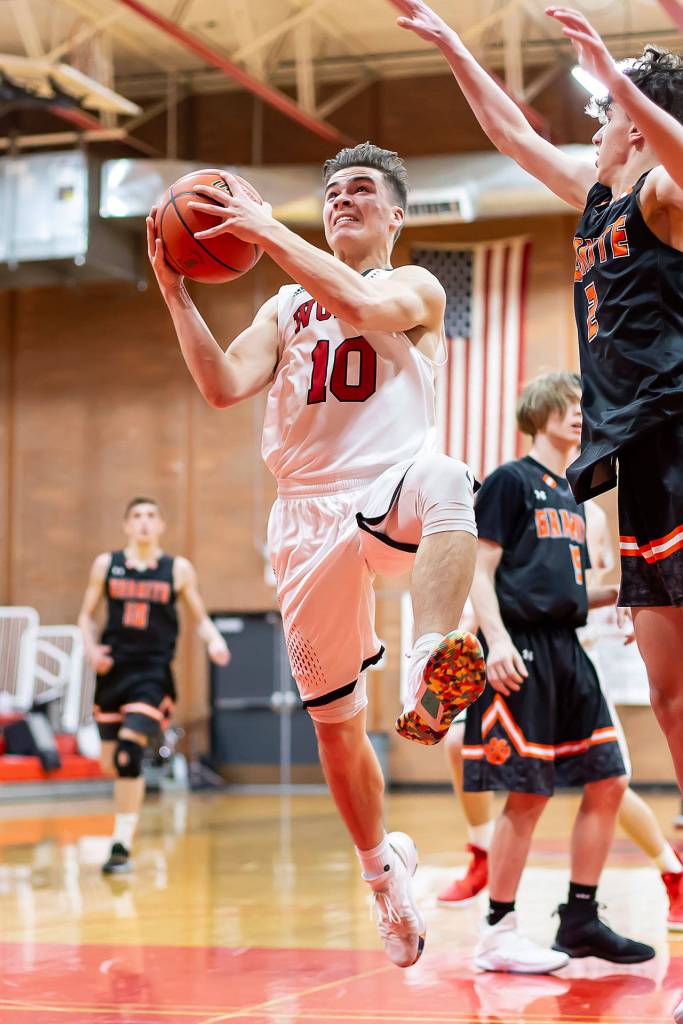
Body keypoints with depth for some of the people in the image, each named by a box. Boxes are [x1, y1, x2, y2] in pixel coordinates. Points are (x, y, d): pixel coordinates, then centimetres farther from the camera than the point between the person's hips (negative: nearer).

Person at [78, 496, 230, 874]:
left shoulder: (178, 569, 2)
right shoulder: (106, 564, 6)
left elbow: (201, 618, 10)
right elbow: (86, 615, 13)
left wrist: (214, 641, -11)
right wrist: (92, 649, -5)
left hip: (152, 672, -3)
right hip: (113, 670, 3)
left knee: (128, 755, -19)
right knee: (110, 764, 9)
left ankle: (122, 845, -15)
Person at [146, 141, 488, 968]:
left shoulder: (415, 288, 6)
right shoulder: (284, 307, 19)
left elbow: (365, 304, -19)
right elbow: (226, 385, 3)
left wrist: (267, 231, -20)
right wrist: (174, 290, -5)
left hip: (391, 494, -4)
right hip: (310, 518, 5)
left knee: (444, 483, -42)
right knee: (333, 720, 8)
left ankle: (430, 676, -60)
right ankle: (382, 868, 30)